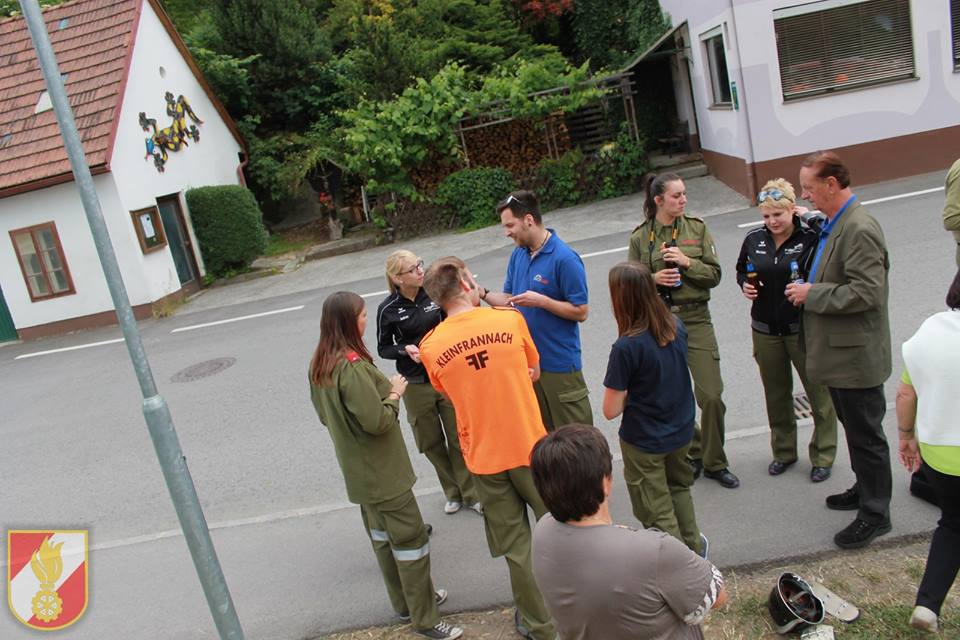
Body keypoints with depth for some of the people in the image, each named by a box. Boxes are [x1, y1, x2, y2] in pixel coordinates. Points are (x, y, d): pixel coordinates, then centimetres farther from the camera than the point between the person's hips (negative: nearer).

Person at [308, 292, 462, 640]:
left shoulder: (318, 364, 2)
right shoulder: (353, 366, -27)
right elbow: (377, 421, -29)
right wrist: (394, 393, -12)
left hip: (358, 469, 10)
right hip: (381, 470, -10)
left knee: (382, 536, 21)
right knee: (411, 539, 2)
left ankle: (405, 600, 37)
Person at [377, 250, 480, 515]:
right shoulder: (388, 310, -10)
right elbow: (383, 348, 2)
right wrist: (405, 349, -17)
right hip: (415, 385, 0)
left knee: (459, 438, 7)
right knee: (431, 443, 13)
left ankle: (470, 493, 24)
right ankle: (453, 493, 33)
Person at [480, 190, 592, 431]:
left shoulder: (565, 259, -17)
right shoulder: (518, 254, 5)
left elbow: (580, 312, -15)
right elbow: (509, 299, 12)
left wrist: (540, 301, -22)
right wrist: (481, 293, -4)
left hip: (560, 363, -7)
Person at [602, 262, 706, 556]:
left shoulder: (626, 348, -29)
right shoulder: (677, 326, -10)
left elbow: (611, 410, -23)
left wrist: (628, 393, -5)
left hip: (644, 443, -7)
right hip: (681, 432, 7)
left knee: (658, 514, 14)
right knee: (679, 488, 32)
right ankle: (693, 546, 49)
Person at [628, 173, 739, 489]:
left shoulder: (697, 228, 4)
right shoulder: (640, 237, 2)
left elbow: (714, 275, 1)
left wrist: (687, 262, -14)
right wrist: (653, 279, -14)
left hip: (695, 318, 0)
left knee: (711, 395, -5)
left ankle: (715, 463, 15)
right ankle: (692, 455, 29)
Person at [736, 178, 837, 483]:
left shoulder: (811, 237, -13)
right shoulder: (754, 240, 1)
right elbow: (741, 270, 14)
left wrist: (808, 288, -29)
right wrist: (745, 285, -3)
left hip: (803, 329, -4)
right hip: (765, 330, 4)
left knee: (819, 392, 7)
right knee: (776, 395, 18)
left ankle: (822, 456, 25)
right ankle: (783, 451, 36)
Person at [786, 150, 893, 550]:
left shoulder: (859, 230, -23)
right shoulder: (834, 224, 9)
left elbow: (867, 292, -28)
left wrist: (812, 294, -21)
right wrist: (809, 290, 6)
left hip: (856, 355, -10)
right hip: (841, 352, 10)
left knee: (865, 434, 4)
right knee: (855, 428, 23)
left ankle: (875, 513, 19)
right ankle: (866, 489, 41)